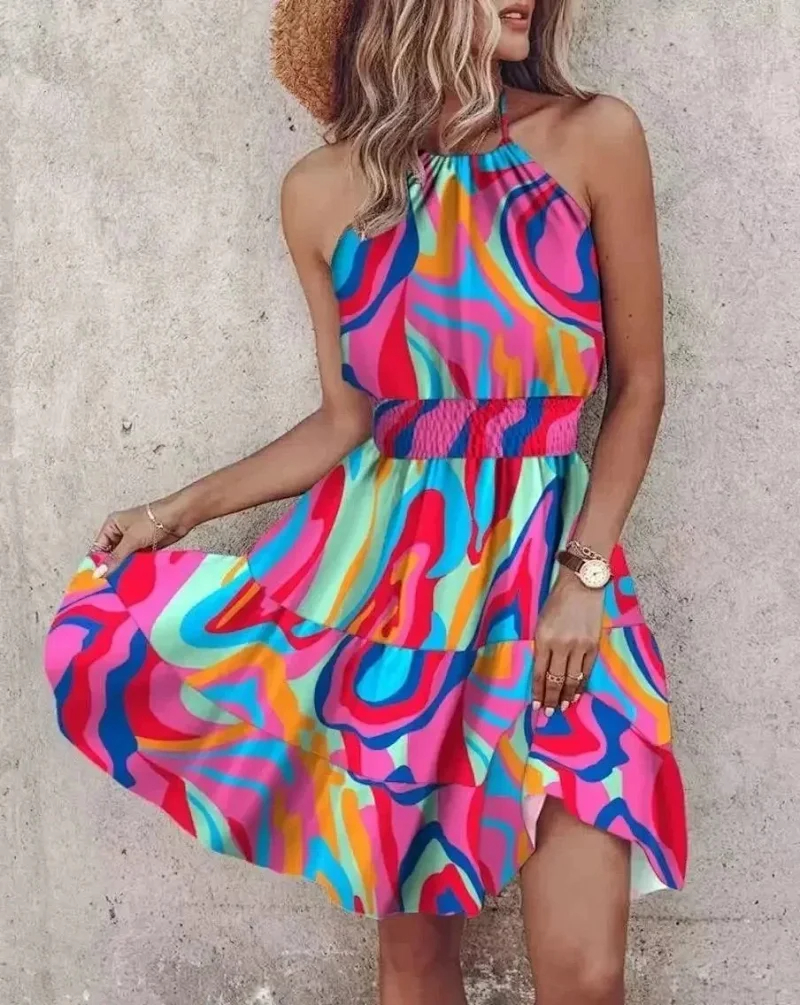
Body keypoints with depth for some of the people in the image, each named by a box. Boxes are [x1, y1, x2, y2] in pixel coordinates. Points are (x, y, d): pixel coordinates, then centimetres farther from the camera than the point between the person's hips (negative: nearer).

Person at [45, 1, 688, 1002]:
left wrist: (585, 572, -9)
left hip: (551, 560, -1)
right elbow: (348, 420, 8)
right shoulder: (324, 192, 0)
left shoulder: (594, 137, -5)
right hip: (389, 563, 1)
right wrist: (182, 509, 9)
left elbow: (639, 383, 0)